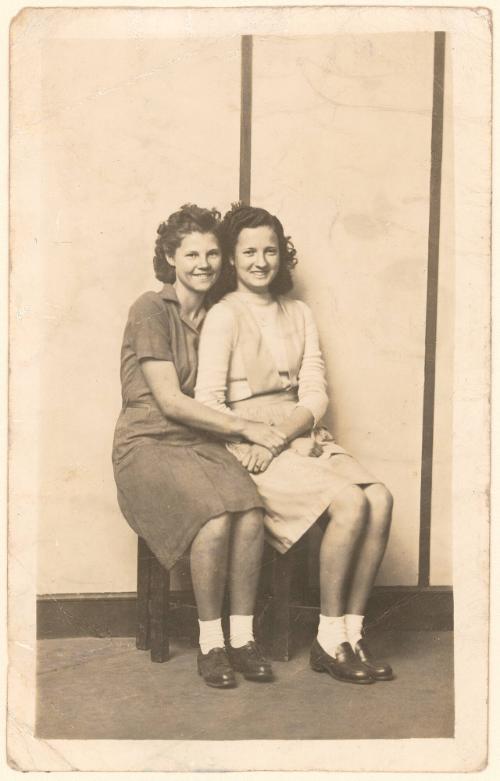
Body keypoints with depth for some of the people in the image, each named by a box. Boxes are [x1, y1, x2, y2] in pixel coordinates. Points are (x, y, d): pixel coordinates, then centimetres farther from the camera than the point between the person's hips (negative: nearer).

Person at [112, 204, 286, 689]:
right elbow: (170, 401, -12)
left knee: (251, 512, -26)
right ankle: (210, 643, -13)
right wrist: (245, 428, -12)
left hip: (202, 443, 5)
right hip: (149, 446, -5)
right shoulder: (151, 309, -6)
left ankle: (242, 637, -12)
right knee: (216, 516, -31)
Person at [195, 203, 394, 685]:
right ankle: (329, 641, -10)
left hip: (301, 437, 6)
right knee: (351, 504, -25)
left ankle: (352, 633, -10)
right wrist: (253, 440, -20)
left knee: (381, 499, -19)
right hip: (250, 445, -6)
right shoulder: (224, 316, -1)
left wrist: (280, 434, -12)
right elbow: (208, 401, -7)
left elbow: (315, 394, 6)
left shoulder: (299, 315, 16)